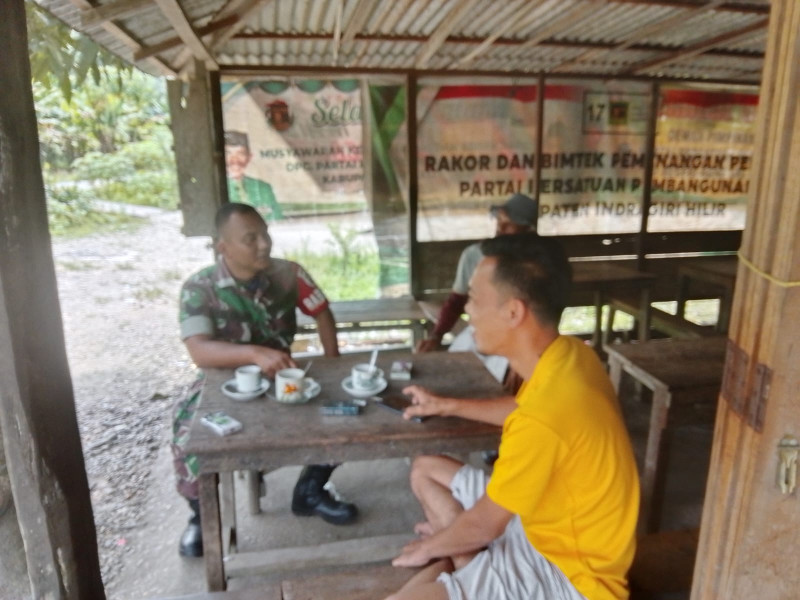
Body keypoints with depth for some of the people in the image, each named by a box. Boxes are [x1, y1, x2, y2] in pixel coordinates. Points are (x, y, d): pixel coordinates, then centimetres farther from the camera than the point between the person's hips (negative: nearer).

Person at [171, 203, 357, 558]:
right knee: (190, 433, -29)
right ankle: (202, 514, 4)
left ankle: (310, 491, 9)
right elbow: (200, 352, -31)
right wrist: (255, 354, -48)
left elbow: (322, 313, 3)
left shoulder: (288, 274, -10)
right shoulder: (199, 288, -19)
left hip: (282, 378, 3)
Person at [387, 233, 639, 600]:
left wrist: (428, 548, 0)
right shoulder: (570, 355, -8)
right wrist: (447, 406, 19)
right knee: (426, 470, 15)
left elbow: (484, 524, -20)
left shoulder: (542, 421, -36)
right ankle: (472, 568, 8)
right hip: (549, 523, 9)